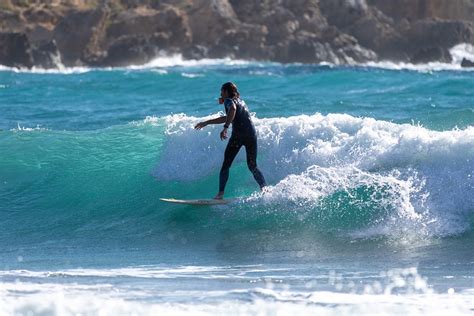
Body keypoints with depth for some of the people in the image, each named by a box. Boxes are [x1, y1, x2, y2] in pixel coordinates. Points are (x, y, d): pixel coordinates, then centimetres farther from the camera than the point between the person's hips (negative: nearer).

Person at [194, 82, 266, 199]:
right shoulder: (240, 101, 28)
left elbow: (233, 109, -22)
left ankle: (221, 193, -8)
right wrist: (206, 123, 40)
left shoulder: (229, 101, 4)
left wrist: (225, 128, -28)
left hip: (238, 134, -6)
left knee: (226, 164, 1)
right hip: (252, 134, 7)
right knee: (252, 166, 14)